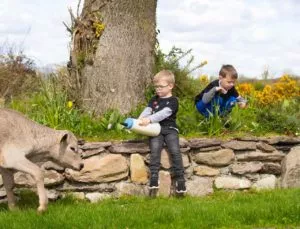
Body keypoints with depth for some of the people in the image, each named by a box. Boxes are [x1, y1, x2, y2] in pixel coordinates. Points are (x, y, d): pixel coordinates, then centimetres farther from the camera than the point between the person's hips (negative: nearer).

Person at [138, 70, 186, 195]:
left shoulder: (173, 101, 2)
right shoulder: (154, 99, 20)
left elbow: (164, 113, -14)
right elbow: (147, 110, 6)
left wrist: (149, 119, -25)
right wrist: (140, 120, -16)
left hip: (170, 129, -3)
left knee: (175, 151, -21)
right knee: (155, 149, -23)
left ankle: (180, 179, -16)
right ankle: (153, 178, -28)